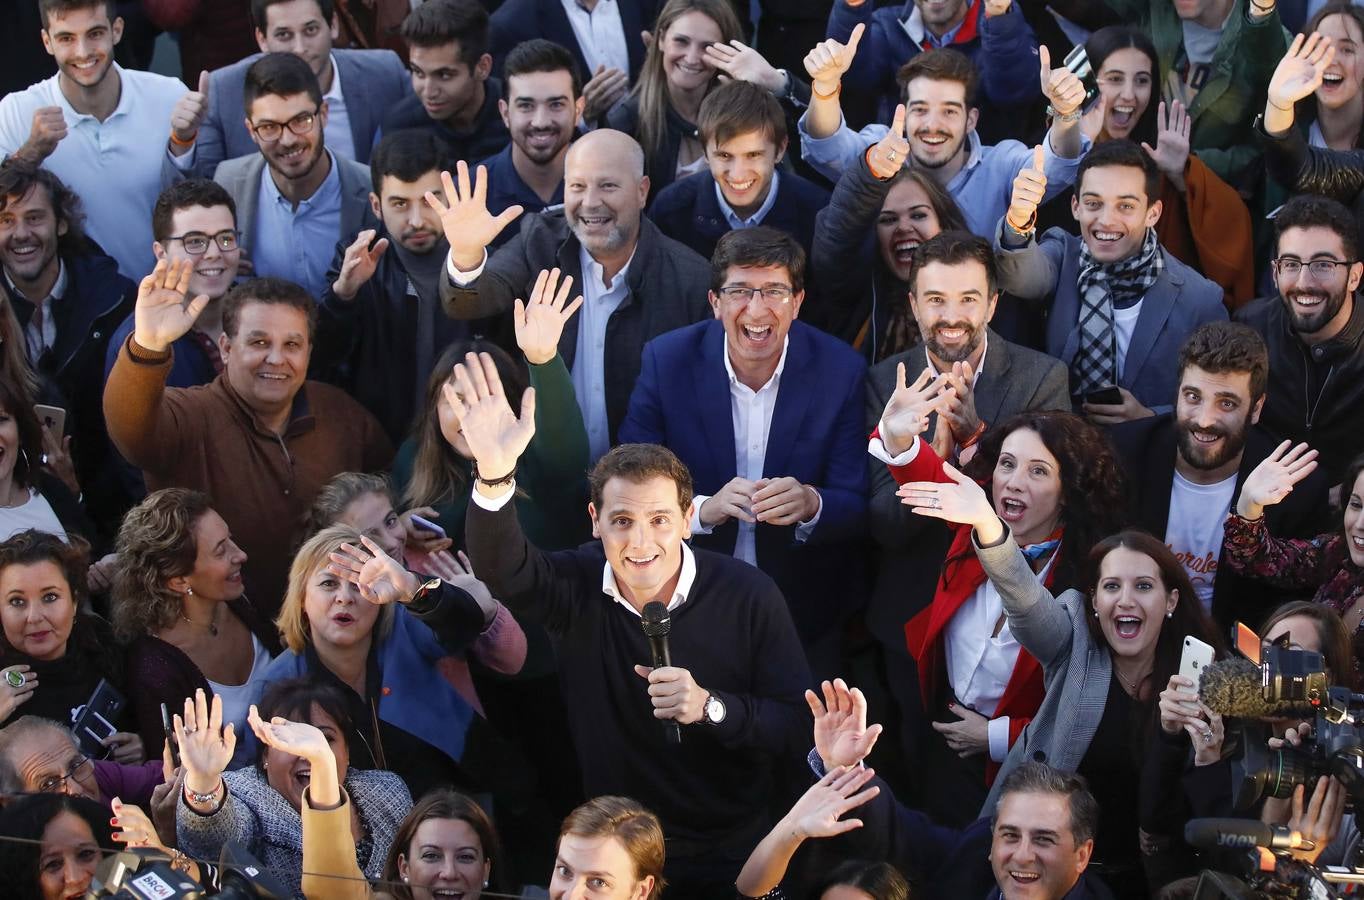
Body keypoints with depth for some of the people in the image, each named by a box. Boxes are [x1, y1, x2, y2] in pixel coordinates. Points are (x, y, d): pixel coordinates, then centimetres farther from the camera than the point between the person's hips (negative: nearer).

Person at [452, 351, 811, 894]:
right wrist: (493, 475, -48)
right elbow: (500, 565, -30)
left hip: (729, 856, -2)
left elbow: (798, 722, -13)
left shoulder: (749, 597, -14)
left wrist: (712, 708, -30)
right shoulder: (577, 587, -9)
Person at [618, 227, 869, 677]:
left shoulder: (841, 370, -12)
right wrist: (703, 509, -35)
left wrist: (811, 505, -36)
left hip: (804, 612, 0)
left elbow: (857, 506, -13)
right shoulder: (666, 361, -12)